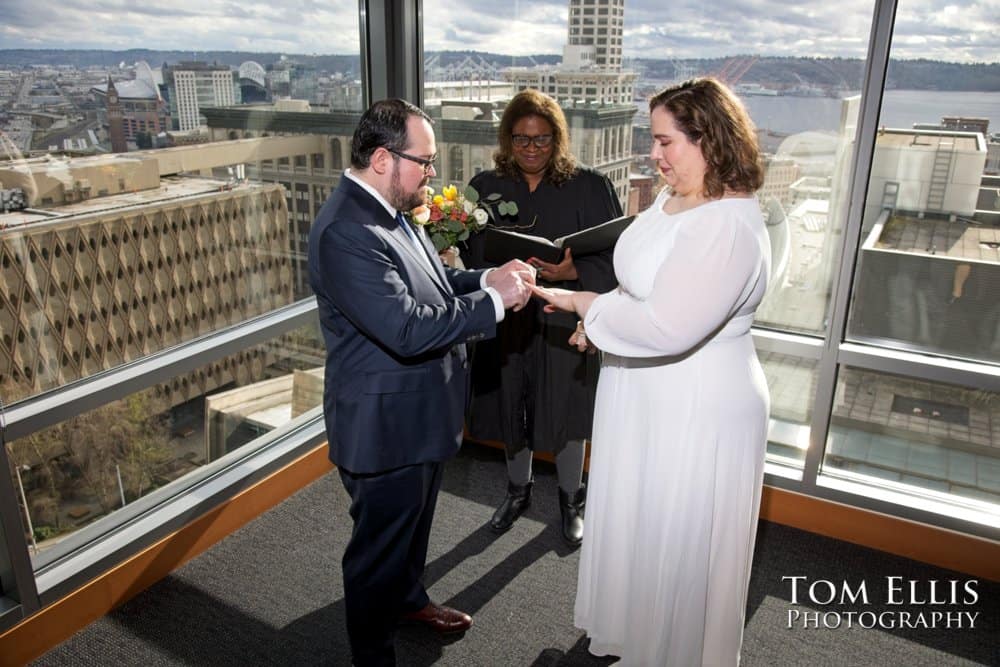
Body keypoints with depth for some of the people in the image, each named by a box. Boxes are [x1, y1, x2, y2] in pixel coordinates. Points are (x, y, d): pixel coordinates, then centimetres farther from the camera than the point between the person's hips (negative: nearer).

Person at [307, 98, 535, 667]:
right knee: (380, 545, 12)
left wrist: (488, 277, -3)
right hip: (387, 427, -10)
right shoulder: (345, 234, -28)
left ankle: (408, 597, 55)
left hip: (420, 413, 10)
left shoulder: (386, 211, 4)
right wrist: (493, 299, -25)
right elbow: (408, 330, -34)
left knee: (414, 523, 30)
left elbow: (431, 281, 14)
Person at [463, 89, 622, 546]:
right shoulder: (485, 187, 1)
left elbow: (614, 258, -9)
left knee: (564, 414, 11)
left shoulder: (588, 187, -7)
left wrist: (573, 271, -26)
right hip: (507, 322, 3)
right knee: (512, 409, 17)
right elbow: (471, 256, 2)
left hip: (566, 324, -2)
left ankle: (571, 499, 36)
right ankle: (518, 489, 43)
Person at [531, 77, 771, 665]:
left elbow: (666, 326, -33)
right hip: (648, 399, 10)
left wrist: (581, 302, -21)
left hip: (694, 416, -10)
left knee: (677, 543, 12)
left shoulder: (730, 228, -27)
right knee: (639, 523, 27)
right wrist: (601, 321, 3)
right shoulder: (675, 199, 3)